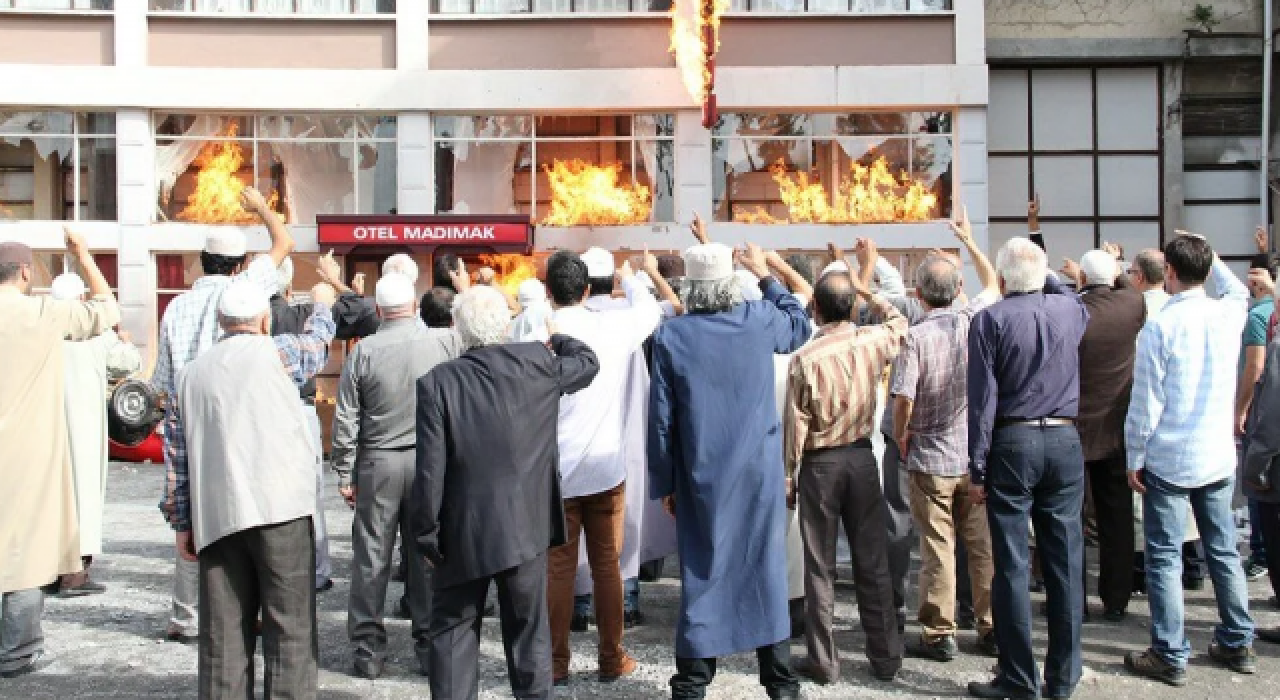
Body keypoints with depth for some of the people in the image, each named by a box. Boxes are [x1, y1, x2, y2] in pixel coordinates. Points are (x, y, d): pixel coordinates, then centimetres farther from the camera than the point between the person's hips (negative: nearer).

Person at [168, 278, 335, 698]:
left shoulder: (192, 372, 16)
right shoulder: (274, 352, 2)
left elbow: (178, 455, 16)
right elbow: (317, 343, 23)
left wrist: (183, 522, 20)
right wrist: (322, 304, 42)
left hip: (216, 517, 5)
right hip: (279, 507, -5)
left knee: (223, 635, 7)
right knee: (291, 629, -1)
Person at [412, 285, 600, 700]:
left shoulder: (437, 382, -12)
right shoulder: (537, 363, -7)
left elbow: (430, 470, -13)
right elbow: (588, 362, 14)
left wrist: (426, 534, -2)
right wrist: (555, 337, 32)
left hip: (463, 531, -1)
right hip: (526, 525, 2)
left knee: (453, 631, 12)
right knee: (528, 628, 14)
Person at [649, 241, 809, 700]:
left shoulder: (671, 335, -8)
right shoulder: (760, 319, -5)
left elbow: (662, 417, -4)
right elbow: (800, 324, 20)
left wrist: (665, 482, 5)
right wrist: (764, 274, 27)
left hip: (702, 476, -1)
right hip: (759, 471, 1)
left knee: (702, 575, 7)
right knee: (766, 570, 9)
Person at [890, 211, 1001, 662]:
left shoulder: (916, 337, -14)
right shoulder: (974, 320, -4)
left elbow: (903, 397, -19)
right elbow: (992, 283, 18)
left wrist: (900, 436, 0)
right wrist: (969, 241, 30)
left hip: (931, 459, -3)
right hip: (977, 456, 3)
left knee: (938, 549, 4)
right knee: (983, 545, 10)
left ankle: (939, 635, 11)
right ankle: (992, 630, 19)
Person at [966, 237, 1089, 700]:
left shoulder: (990, 320, -6)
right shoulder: (1071, 310, 4)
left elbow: (982, 398, -9)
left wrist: (977, 467, -5)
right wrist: (1047, 278, 33)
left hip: (1012, 444, -3)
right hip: (1066, 441, 3)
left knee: (1012, 566, 1)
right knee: (1065, 562, 8)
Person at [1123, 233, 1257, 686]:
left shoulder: (1158, 329, -15)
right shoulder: (1229, 314, -2)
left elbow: (1145, 405, -14)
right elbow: (1239, 290, 26)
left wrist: (1134, 460, -4)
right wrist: (1210, 256, 27)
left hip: (1168, 462, -5)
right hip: (1219, 458, 5)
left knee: (1163, 558, 3)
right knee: (1224, 551, 16)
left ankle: (1171, 657, 8)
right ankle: (1238, 645, 26)